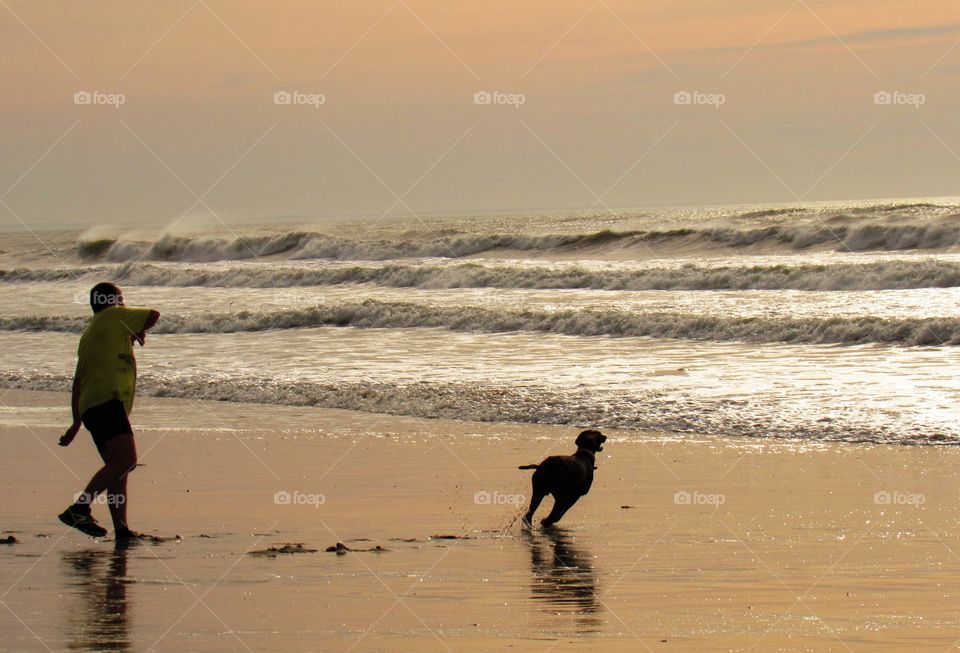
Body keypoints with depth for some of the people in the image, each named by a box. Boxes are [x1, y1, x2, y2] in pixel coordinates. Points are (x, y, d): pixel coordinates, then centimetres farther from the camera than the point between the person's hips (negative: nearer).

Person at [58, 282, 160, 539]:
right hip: (106, 401, -10)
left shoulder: (88, 335, 28)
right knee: (126, 459, -21)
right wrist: (138, 332, 29)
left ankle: (121, 529, 2)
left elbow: (77, 383, 29)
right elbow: (153, 315, 9)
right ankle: (79, 509, -30)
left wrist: (77, 423, 32)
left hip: (89, 408, 10)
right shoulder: (113, 316, 4)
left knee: (118, 467, 10)